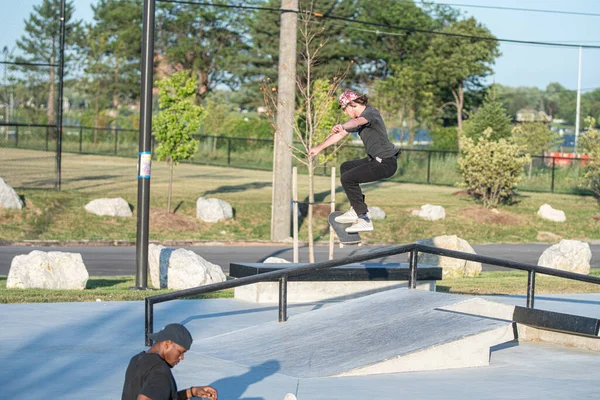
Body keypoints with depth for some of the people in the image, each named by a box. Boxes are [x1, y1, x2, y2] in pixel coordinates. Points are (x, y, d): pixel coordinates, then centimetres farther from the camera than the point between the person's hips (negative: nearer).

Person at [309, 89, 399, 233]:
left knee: (347, 178, -15)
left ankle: (364, 220, -13)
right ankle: (355, 210, 15)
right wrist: (319, 148, 27)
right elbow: (339, 135, 22)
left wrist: (342, 126, -59)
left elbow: (357, 121, -40)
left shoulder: (371, 112, -16)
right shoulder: (360, 117, 14)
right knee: (345, 167, 23)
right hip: (375, 160, 10)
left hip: (386, 163, -10)